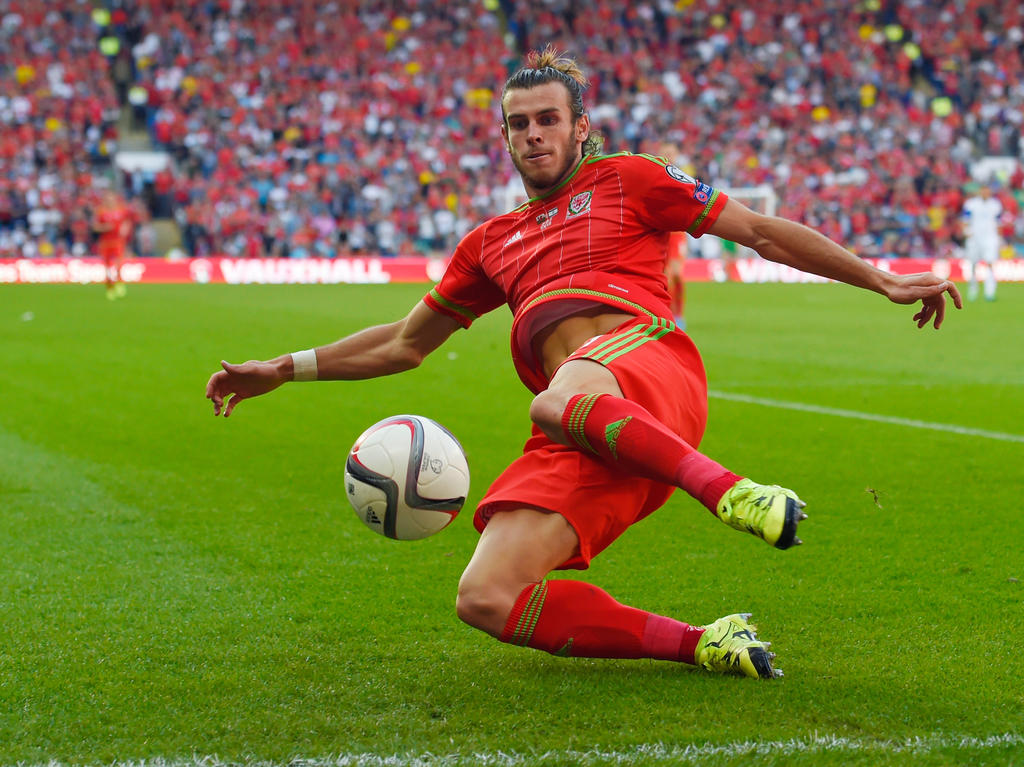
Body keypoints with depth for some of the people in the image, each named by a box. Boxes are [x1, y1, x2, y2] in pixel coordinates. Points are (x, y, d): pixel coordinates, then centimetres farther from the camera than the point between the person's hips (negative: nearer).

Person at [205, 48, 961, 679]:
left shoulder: (628, 181, 19)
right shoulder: (491, 244, 30)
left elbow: (762, 232, 17)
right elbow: (404, 342, 37)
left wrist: (883, 280, 11)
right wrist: (283, 369, 31)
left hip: (649, 364, -5)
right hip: (574, 441, 5)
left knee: (560, 403, -43)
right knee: (485, 600, -20)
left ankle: (732, 492, -32)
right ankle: (701, 645, -17)